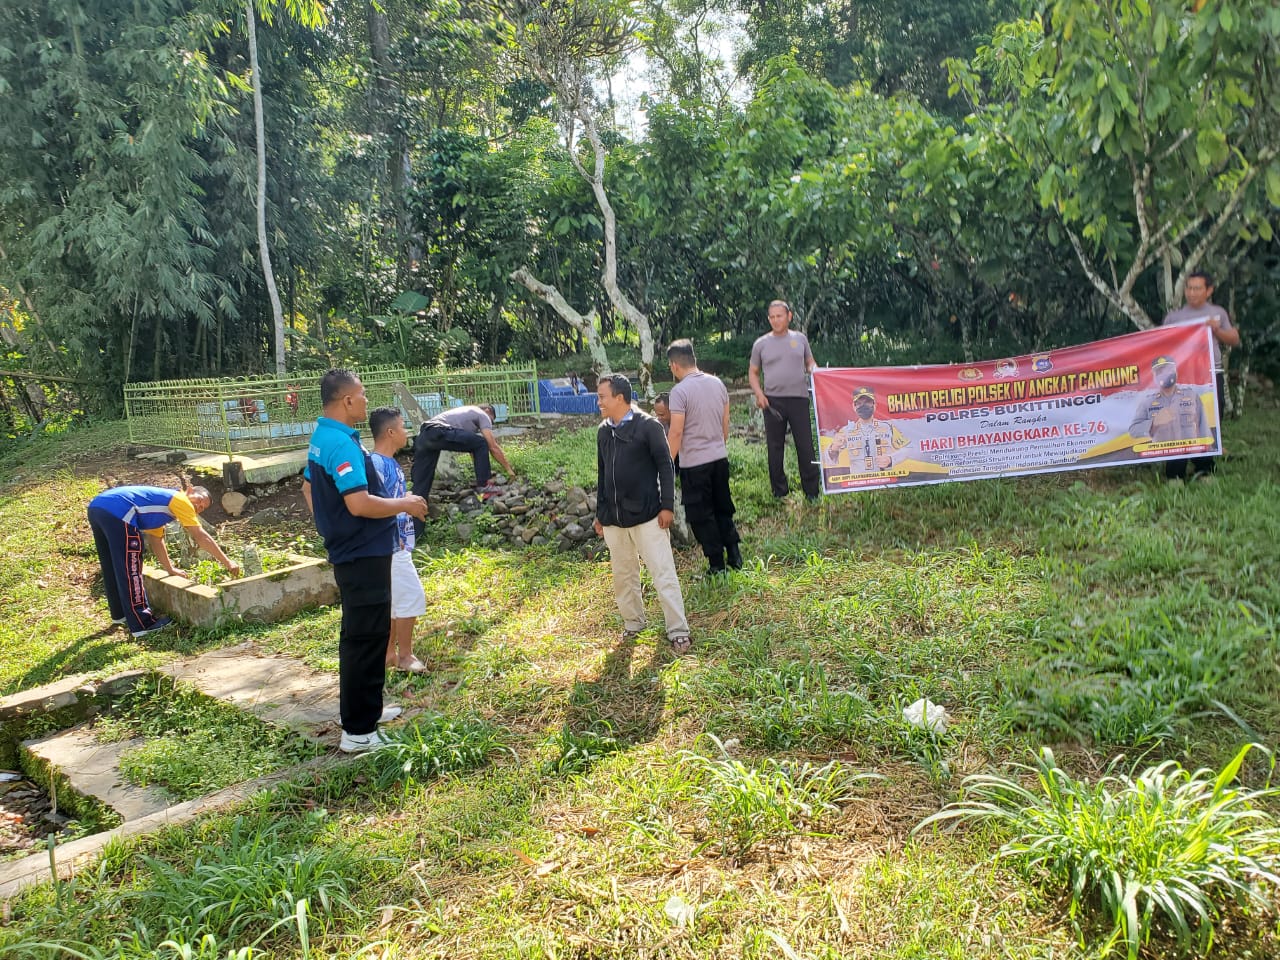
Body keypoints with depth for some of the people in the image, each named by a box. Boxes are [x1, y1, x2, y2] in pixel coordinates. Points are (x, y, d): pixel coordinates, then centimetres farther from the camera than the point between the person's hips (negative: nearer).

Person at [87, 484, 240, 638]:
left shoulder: (161, 499, 30)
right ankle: (142, 624, -1)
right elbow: (201, 537, 2)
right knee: (130, 571, -5)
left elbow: (156, 540, 36)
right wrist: (227, 562, 4)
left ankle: (120, 613, 40)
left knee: (112, 569, 24)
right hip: (116, 512, -10)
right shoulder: (180, 500, 5)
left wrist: (170, 569, 42)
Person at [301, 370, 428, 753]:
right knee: (366, 640, -4)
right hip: (364, 555, -11)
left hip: (347, 551, 11)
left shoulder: (320, 439, 9)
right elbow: (360, 503, -30)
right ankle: (359, 732, 4)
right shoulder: (342, 444, -23)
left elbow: (309, 488, 21)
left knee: (359, 636, 21)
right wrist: (405, 504, -16)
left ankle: (365, 709, 35)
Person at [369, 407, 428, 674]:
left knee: (394, 600, 14)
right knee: (410, 596, -4)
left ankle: (390, 653, 22)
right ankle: (405, 655, 7)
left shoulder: (390, 462, 12)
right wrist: (393, 538, -21)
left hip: (398, 544, 10)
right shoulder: (376, 464, -19)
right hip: (390, 546, -10)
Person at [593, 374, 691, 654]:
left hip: (646, 515, -6)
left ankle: (678, 632, 4)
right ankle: (633, 623, 31)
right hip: (613, 518, 6)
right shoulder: (603, 431, 9)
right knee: (623, 575, 15)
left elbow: (665, 466, -8)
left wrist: (667, 505, -12)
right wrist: (600, 513, 18)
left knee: (663, 574, -3)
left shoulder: (648, 426, -9)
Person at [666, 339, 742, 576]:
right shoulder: (717, 383, 4)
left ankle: (716, 563, 13)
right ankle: (734, 553, 20)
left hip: (694, 462, -6)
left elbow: (676, 432, -17)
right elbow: (725, 423, 12)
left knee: (701, 515, 6)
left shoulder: (679, 391, -16)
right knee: (723, 508, 20)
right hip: (720, 458, 7)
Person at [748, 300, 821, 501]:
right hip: (772, 401, 0)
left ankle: (812, 490, 8)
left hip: (799, 399, 0)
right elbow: (753, 372, 11)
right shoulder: (761, 344, 6)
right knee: (775, 447, 6)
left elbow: (810, 362, 19)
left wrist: (813, 369, -5)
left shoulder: (800, 339, 10)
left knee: (806, 446, -1)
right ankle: (779, 492, 16)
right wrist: (759, 394, -5)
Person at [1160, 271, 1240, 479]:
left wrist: (1217, 330, -2)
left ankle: (1205, 470, 14)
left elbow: (1235, 340, 14)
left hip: (1212, 375, 2)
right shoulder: (1173, 316, 12)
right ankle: (1175, 474, -5)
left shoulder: (1218, 313, 16)